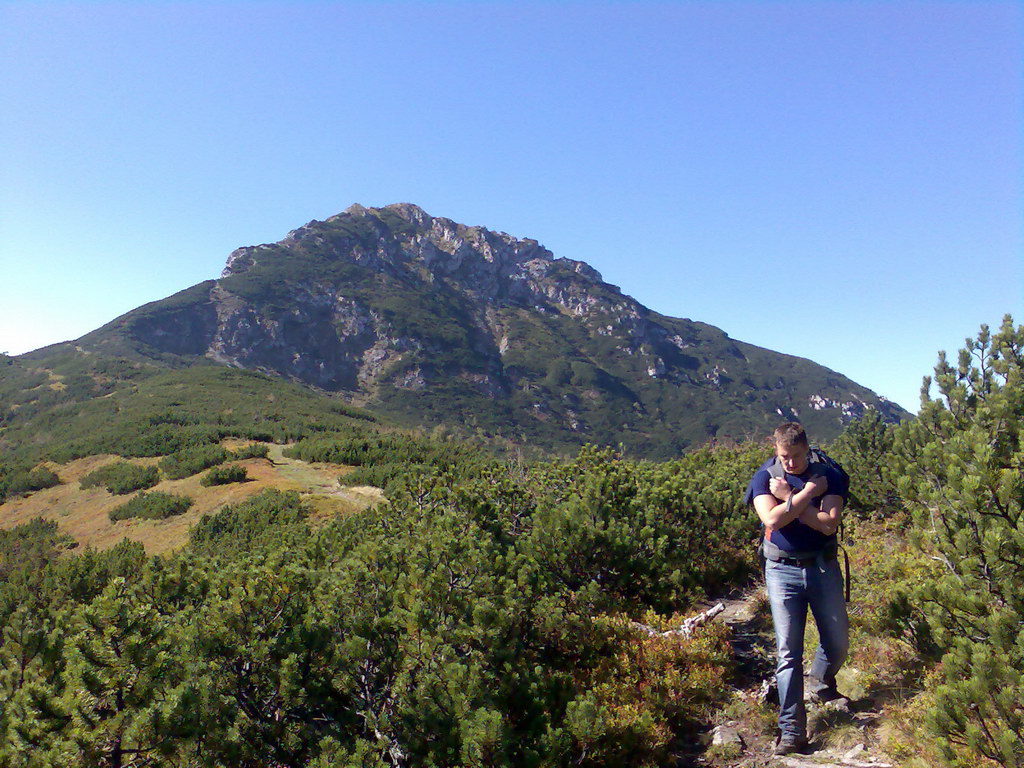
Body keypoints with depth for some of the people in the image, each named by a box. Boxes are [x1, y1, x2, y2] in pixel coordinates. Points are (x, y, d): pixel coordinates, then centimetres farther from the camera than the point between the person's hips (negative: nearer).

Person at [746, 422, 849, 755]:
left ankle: (821, 682, 45)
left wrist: (789, 497, -17)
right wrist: (807, 493, -16)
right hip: (783, 570, -1)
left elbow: (829, 524, -16)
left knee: (838, 643, 12)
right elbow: (773, 519, -19)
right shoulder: (764, 478, -2)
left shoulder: (829, 476, -3)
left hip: (823, 566, 1)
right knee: (788, 651, -2)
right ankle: (792, 730, 4)